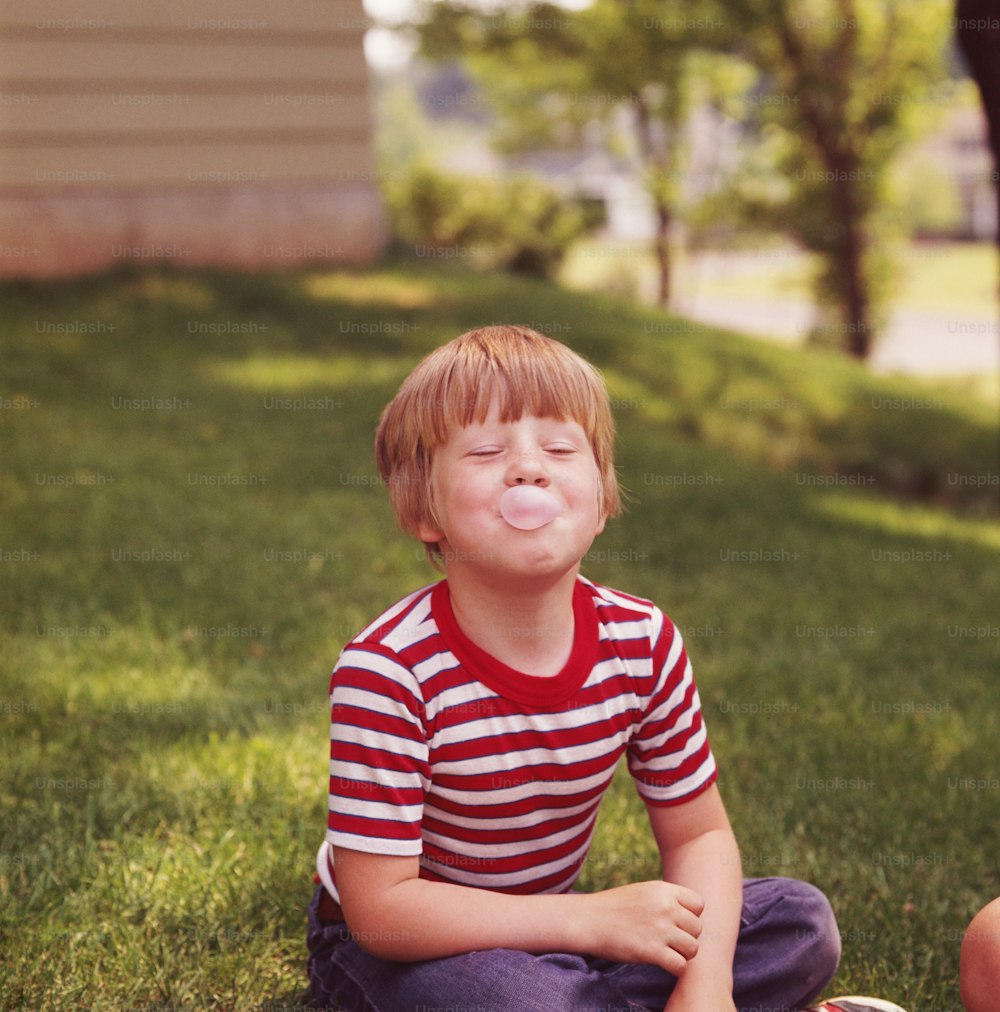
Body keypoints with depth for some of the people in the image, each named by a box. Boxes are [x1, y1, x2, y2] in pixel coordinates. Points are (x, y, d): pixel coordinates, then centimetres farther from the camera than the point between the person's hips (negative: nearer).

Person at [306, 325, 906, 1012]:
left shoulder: (643, 643, -12)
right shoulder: (388, 671, -27)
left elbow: (699, 833, -2)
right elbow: (380, 908, -26)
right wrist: (595, 920, -29)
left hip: (542, 932, 5)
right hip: (396, 947, -5)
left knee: (803, 922, -4)